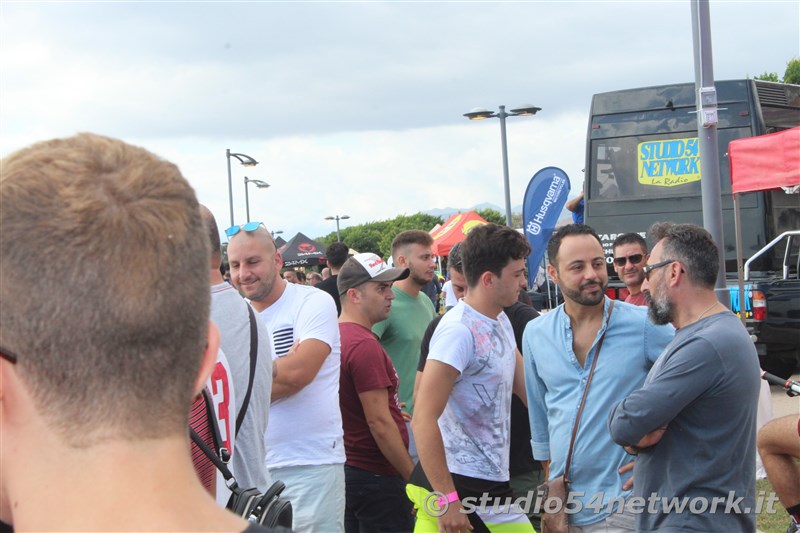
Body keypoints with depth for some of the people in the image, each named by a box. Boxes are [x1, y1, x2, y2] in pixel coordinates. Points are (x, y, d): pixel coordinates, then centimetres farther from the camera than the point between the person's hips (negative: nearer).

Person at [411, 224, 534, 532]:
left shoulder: (501, 321, 13)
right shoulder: (459, 331, -17)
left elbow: (527, 387, 16)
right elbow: (424, 419, -21)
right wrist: (447, 498, -23)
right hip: (464, 487, -9)